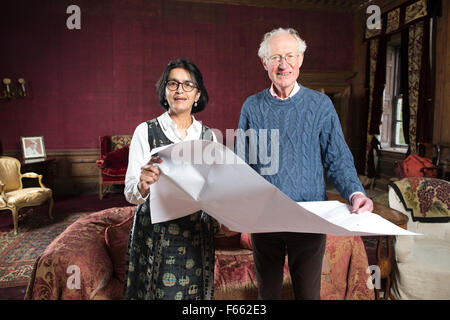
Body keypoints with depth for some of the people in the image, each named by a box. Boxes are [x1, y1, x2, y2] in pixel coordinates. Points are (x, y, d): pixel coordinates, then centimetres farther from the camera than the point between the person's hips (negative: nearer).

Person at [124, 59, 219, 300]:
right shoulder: (146, 131, -5)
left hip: (197, 234, 3)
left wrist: (216, 222, 2)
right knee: (158, 291, 8)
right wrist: (142, 185, -30)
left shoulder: (208, 135, 5)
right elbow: (130, 193, -10)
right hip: (156, 233, -2)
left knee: (195, 292, 12)